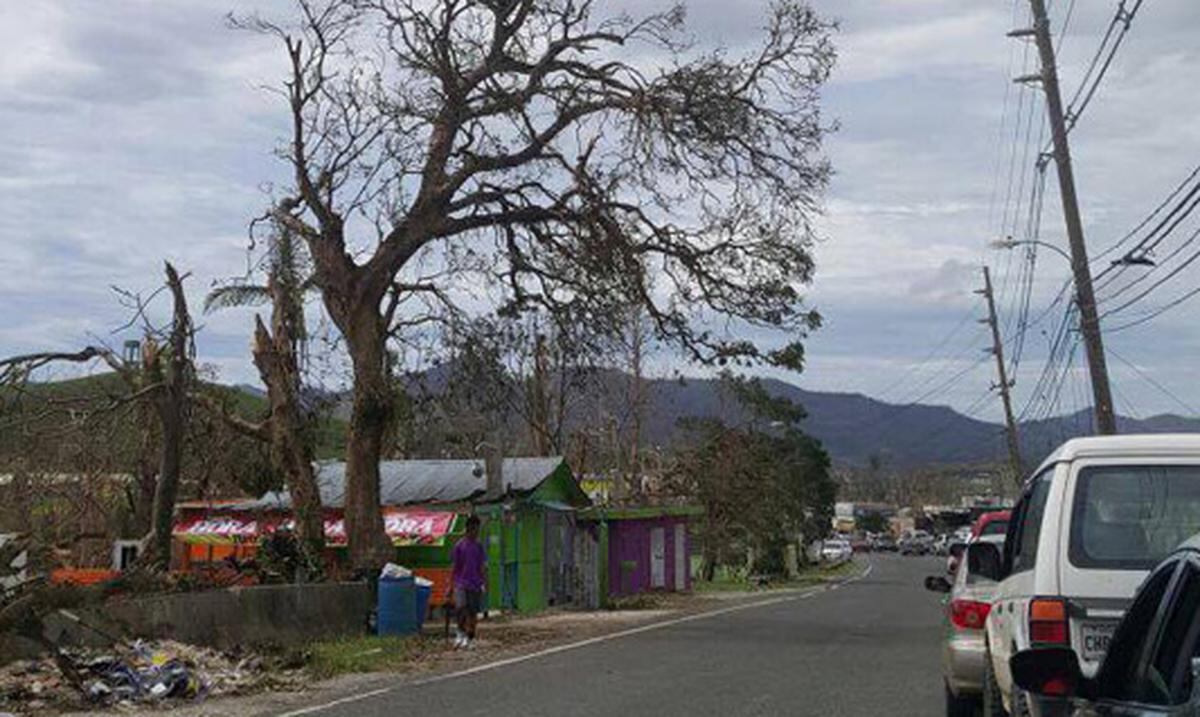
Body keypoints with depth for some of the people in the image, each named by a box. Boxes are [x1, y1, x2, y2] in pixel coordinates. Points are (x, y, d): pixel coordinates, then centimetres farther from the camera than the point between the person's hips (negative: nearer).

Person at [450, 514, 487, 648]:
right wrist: (451, 584, 5)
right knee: (460, 607, -21)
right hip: (461, 583, -2)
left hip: (475, 585, 2)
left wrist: (484, 583, -4)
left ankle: (470, 639, 14)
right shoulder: (460, 546, 1)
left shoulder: (479, 546, 7)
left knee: (473, 612, 3)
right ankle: (460, 631, -2)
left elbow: (483, 567, 7)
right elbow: (456, 567, 6)